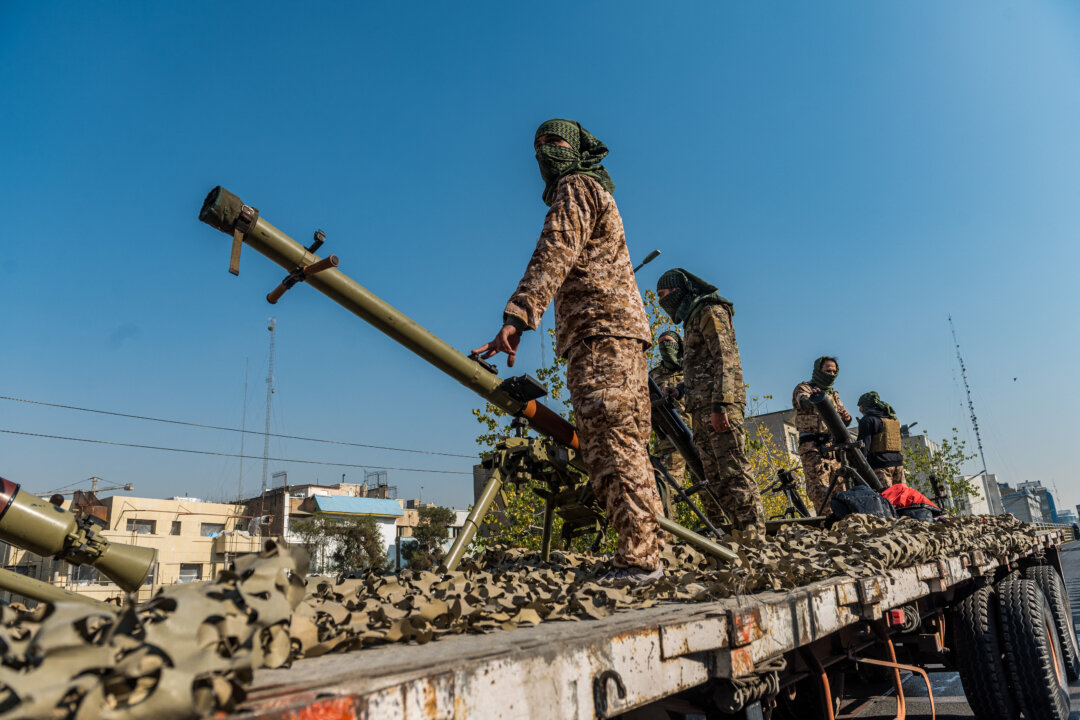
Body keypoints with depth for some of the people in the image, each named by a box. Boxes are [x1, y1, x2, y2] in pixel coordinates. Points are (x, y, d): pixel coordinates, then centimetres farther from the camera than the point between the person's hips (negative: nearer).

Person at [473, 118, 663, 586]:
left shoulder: (576, 187, 2)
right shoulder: (595, 194, 33)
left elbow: (555, 254, -16)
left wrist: (517, 317, -26)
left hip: (601, 334, -10)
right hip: (613, 336, 10)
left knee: (614, 451, -15)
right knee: (620, 451, 7)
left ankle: (638, 560, -14)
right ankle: (643, 556, 11)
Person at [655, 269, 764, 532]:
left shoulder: (710, 311, -2)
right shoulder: (691, 319, 26)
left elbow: (725, 359, -14)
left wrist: (720, 404, -22)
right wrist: (680, 391, 17)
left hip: (719, 406, -10)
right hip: (701, 409, 10)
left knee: (733, 470, -13)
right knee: (708, 474, 6)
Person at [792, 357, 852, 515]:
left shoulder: (834, 394, 25)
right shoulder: (804, 388, 6)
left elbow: (842, 422, 15)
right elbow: (804, 403, -19)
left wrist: (846, 417, -9)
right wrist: (812, 399, -43)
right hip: (812, 447, -6)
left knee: (839, 486, 1)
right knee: (819, 487, -15)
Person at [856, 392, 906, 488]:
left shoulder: (868, 419, -5)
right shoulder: (894, 418, 20)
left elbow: (864, 446, -11)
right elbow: (901, 444, 24)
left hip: (880, 466, -7)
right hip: (898, 464, 7)